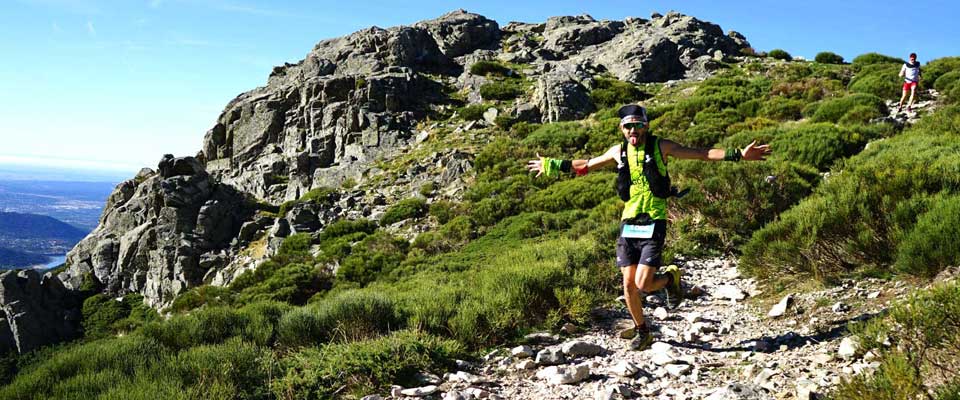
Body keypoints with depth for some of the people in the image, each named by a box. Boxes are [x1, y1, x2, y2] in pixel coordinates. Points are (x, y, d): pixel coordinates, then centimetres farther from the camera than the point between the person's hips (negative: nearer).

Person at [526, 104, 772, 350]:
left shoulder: (660, 147, -2)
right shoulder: (619, 151, 8)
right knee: (628, 284, 5)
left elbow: (701, 154, -3)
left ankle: (670, 277, 21)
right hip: (628, 224, 4)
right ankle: (641, 331, 25)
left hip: (654, 224, -4)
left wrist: (738, 155, -11)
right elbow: (587, 165, 22)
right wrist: (553, 165, 25)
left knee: (643, 284, -13)